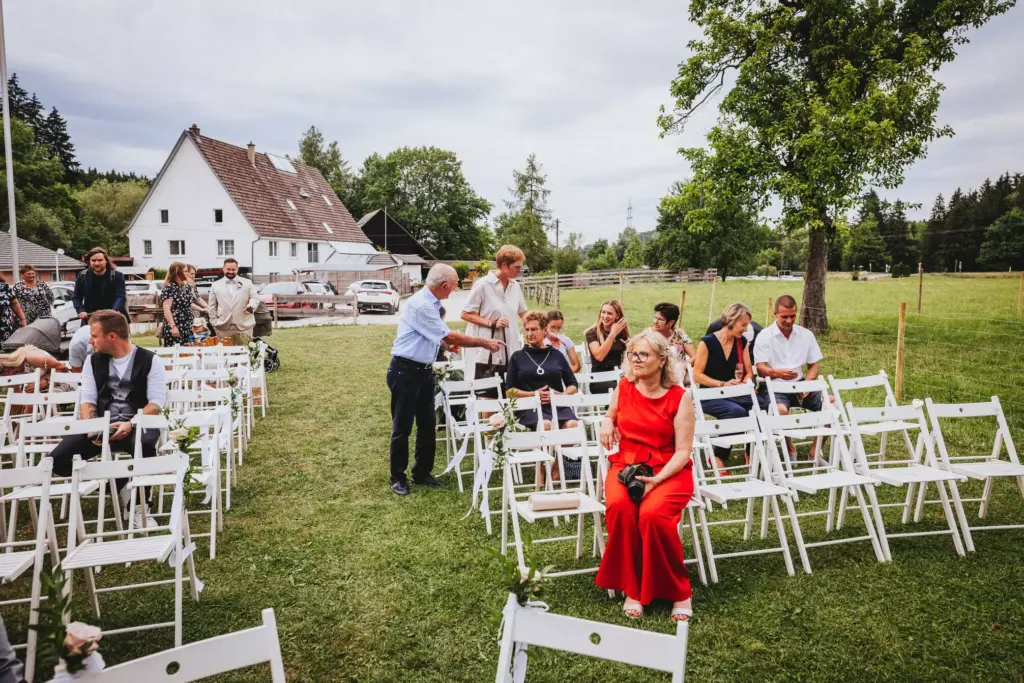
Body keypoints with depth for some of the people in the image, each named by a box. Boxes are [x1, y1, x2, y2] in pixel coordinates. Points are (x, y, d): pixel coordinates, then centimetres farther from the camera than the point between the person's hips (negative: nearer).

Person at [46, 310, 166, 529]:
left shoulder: (149, 360, -3)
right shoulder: (93, 361, 11)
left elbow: (156, 403, -9)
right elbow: (88, 400, 7)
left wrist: (131, 424, -25)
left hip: (137, 425, -4)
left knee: (145, 445, -39)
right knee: (58, 459, -18)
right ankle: (118, 486, -4)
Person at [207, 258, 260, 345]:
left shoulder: (247, 283, 8)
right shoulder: (216, 285, 11)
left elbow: (255, 298, 3)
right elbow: (212, 305, 12)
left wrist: (251, 305, -20)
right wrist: (214, 322, 4)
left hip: (244, 325, -1)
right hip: (223, 326, 1)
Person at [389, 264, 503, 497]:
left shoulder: (431, 303, 6)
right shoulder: (420, 305, -23)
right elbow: (449, 337, -19)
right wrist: (484, 343, -11)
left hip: (424, 370, 9)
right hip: (405, 371, -9)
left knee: (427, 424, 13)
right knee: (402, 427, 2)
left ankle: (422, 472, 26)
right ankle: (397, 477, 15)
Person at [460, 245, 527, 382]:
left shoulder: (515, 286, 8)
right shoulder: (483, 284, -11)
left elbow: (523, 313, 18)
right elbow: (466, 314, -8)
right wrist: (492, 323, -17)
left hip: (508, 350, 6)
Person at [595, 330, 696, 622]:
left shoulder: (679, 398, -6)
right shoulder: (623, 387, 6)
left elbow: (683, 451, -9)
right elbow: (611, 415, 27)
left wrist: (657, 479, -24)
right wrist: (606, 422, 2)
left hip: (669, 470, -3)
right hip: (625, 465, 3)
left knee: (653, 513, -33)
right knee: (619, 507, -31)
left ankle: (678, 592, -9)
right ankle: (631, 589, -14)